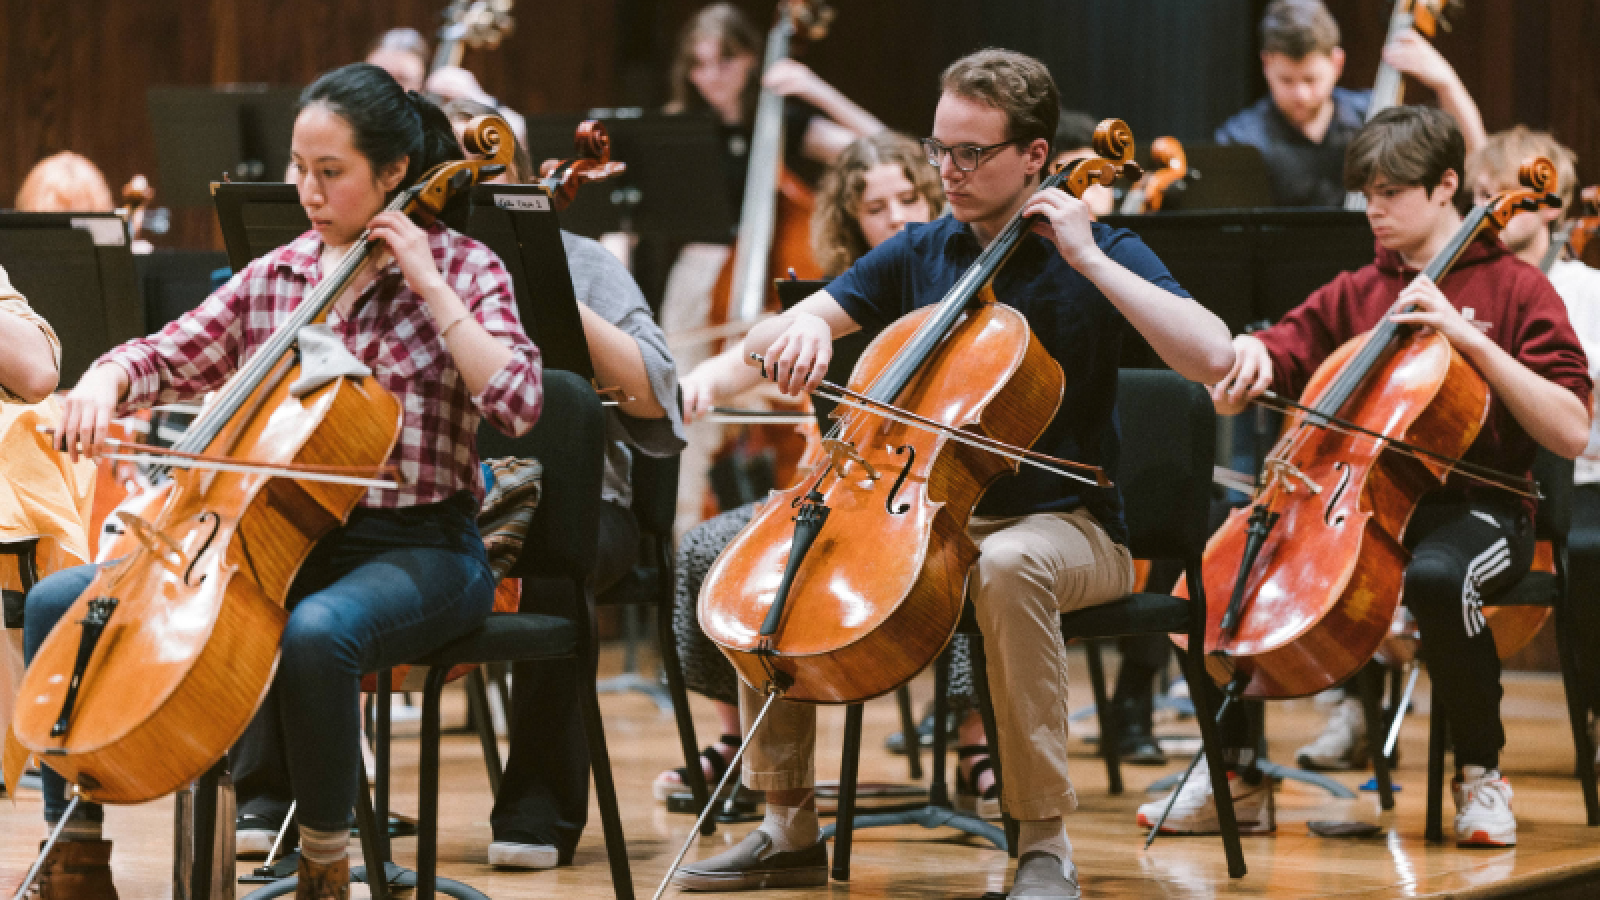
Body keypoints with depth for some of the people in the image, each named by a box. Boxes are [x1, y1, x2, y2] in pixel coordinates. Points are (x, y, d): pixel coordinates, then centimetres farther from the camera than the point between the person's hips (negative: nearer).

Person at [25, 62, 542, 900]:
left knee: (316, 633, -41)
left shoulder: (460, 268, -2)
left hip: (415, 550, -6)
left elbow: (516, 403, -15)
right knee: (59, 601, -7)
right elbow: (169, 357, 12)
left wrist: (428, 285, -16)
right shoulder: (273, 276, 11)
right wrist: (105, 382, -10)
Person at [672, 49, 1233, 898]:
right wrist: (801, 326, -20)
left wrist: (1087, 257, -20)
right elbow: (760, 340, 5)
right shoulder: (918, 253, 8)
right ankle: (788, 829, -3)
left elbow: (1211, 357, -21)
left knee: (1009, 564, -39)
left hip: (1065, 525, -5)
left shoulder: (1099, 254, -4)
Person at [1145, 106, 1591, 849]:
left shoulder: (1514, 289, 1)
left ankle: (1481, 772, -16)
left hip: (1476, 506, -5)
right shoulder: (1354, 295, 16)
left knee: (1436, 575, -40)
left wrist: (1473, 339, -17)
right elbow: (1239, 387, 14)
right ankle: (1238, 778, -3)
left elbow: (1571, 433, -11)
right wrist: (1248, 356, -11)